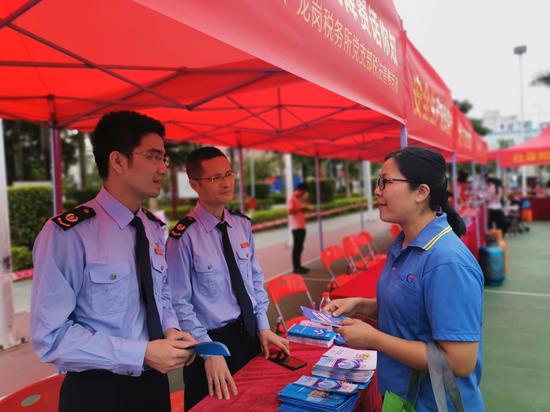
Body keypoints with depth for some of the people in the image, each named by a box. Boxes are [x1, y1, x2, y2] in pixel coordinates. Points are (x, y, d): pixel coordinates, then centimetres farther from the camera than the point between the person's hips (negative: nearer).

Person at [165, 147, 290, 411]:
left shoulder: (243, 225, 0)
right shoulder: (184, 237, -17)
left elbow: (256, 278, 7)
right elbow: (180, 304, -16)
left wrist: (263, 327, 2)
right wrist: (210, 351, -18)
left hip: (251, 335, 6)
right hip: (213, 339, -5)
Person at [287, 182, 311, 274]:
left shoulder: (298, 199, 18)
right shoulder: (291, 199, -11)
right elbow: (290, 211, -22)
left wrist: (304, 208, 8)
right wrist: (301, 208, -17)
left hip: (302, 226, 9)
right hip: (296, 227, -9)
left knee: (300, 247, 12)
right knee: (296, 247, -6)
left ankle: (299, 266, 20)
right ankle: (295, 267, -2)